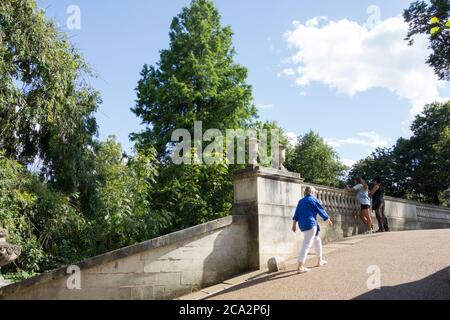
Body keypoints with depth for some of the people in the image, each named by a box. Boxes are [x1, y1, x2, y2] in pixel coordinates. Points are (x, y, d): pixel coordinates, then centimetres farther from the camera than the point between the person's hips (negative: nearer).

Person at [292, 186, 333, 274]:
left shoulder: (301, 201, 15)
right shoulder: (313, 199, -3)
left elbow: (296, 214, 12)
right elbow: (321, 210, 2)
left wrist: (294, 224, 12)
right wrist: (328, 220, 15)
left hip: (302, 224, 8)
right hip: (310, 224, -8)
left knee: (317, 240, 24)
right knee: (307, 245, -11)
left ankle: (320, 261, 34)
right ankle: (300, 267, -16)